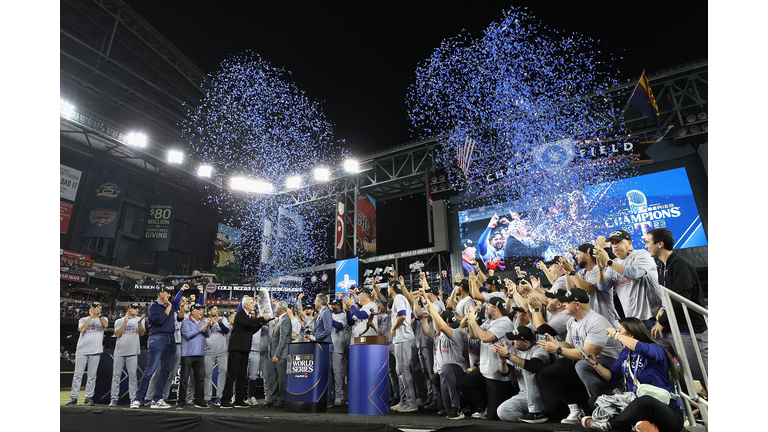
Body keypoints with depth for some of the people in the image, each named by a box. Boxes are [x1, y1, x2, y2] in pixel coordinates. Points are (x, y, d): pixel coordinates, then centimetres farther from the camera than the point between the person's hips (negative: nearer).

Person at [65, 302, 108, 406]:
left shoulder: (103, 319, 10)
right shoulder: (83, 320, 11)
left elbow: (105, 325, -14)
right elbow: (81, 329, -10)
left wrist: (99, 315, -25)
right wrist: (91, 316, -15)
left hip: (95, 351, 0)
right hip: (82, 351, 0)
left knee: (92, 376, 2)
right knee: (78, 374, 1)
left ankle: (89, 398, 9)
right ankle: (73, 398, 10)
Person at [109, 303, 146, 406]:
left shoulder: (139, 319, 10)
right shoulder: (119, 321, 10)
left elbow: (142, 333, -3)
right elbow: (117, 334, -4)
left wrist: (139, 322, -18)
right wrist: (125, 322, -11)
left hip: (132, 352, -1)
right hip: (119, 351, 1)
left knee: (132, 375, -2)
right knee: (116, 374, 2)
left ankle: (133, 399, 2)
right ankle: (114, 399, 11)